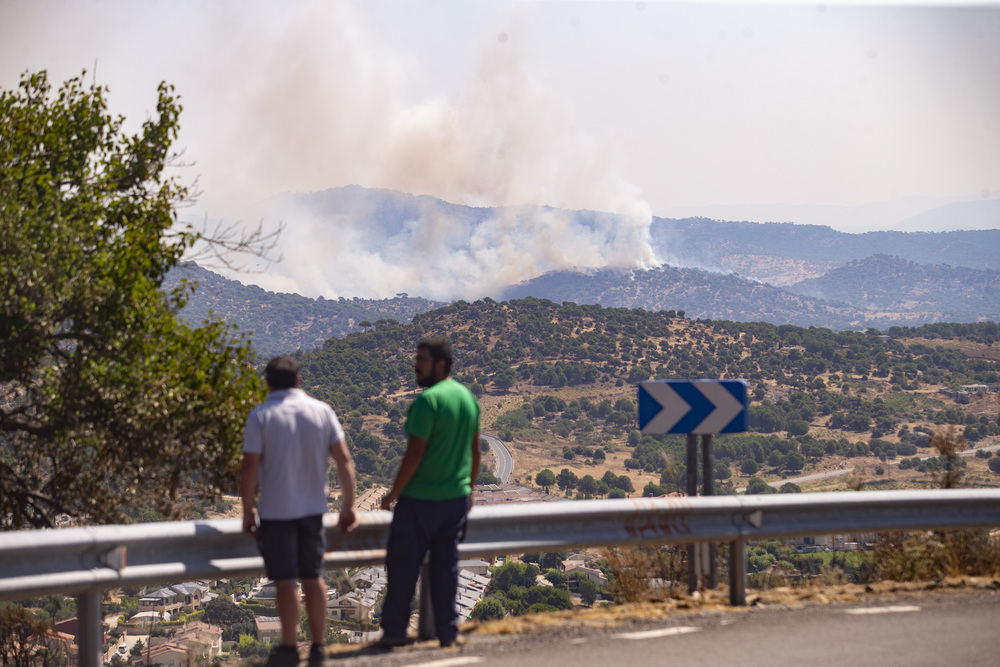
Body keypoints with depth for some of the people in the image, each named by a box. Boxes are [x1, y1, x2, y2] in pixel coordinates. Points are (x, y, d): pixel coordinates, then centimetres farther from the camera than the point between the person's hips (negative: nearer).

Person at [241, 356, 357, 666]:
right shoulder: (322, 411, 0)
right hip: (312, 509, 3)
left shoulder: (261, 416, -10)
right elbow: (344, 461, -3)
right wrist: (347, 505, 5)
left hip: (276, 512, -3)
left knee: (286, 582, 3)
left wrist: (247, 512, -5)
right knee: (313, 578, 13)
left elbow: (250, 470, -14)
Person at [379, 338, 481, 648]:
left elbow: (415, 454, -19)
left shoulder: (428, 401, -18)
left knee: (402, 562, 4)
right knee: (446, 564, 11)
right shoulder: (468, 398, 6)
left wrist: (393, 493, -10)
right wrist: (469, 487, 24)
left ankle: (394, 630, 8)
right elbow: (474, 450, 13)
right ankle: (448, 630, 11)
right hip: (457, 496, 7)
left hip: (420, 498, -7)